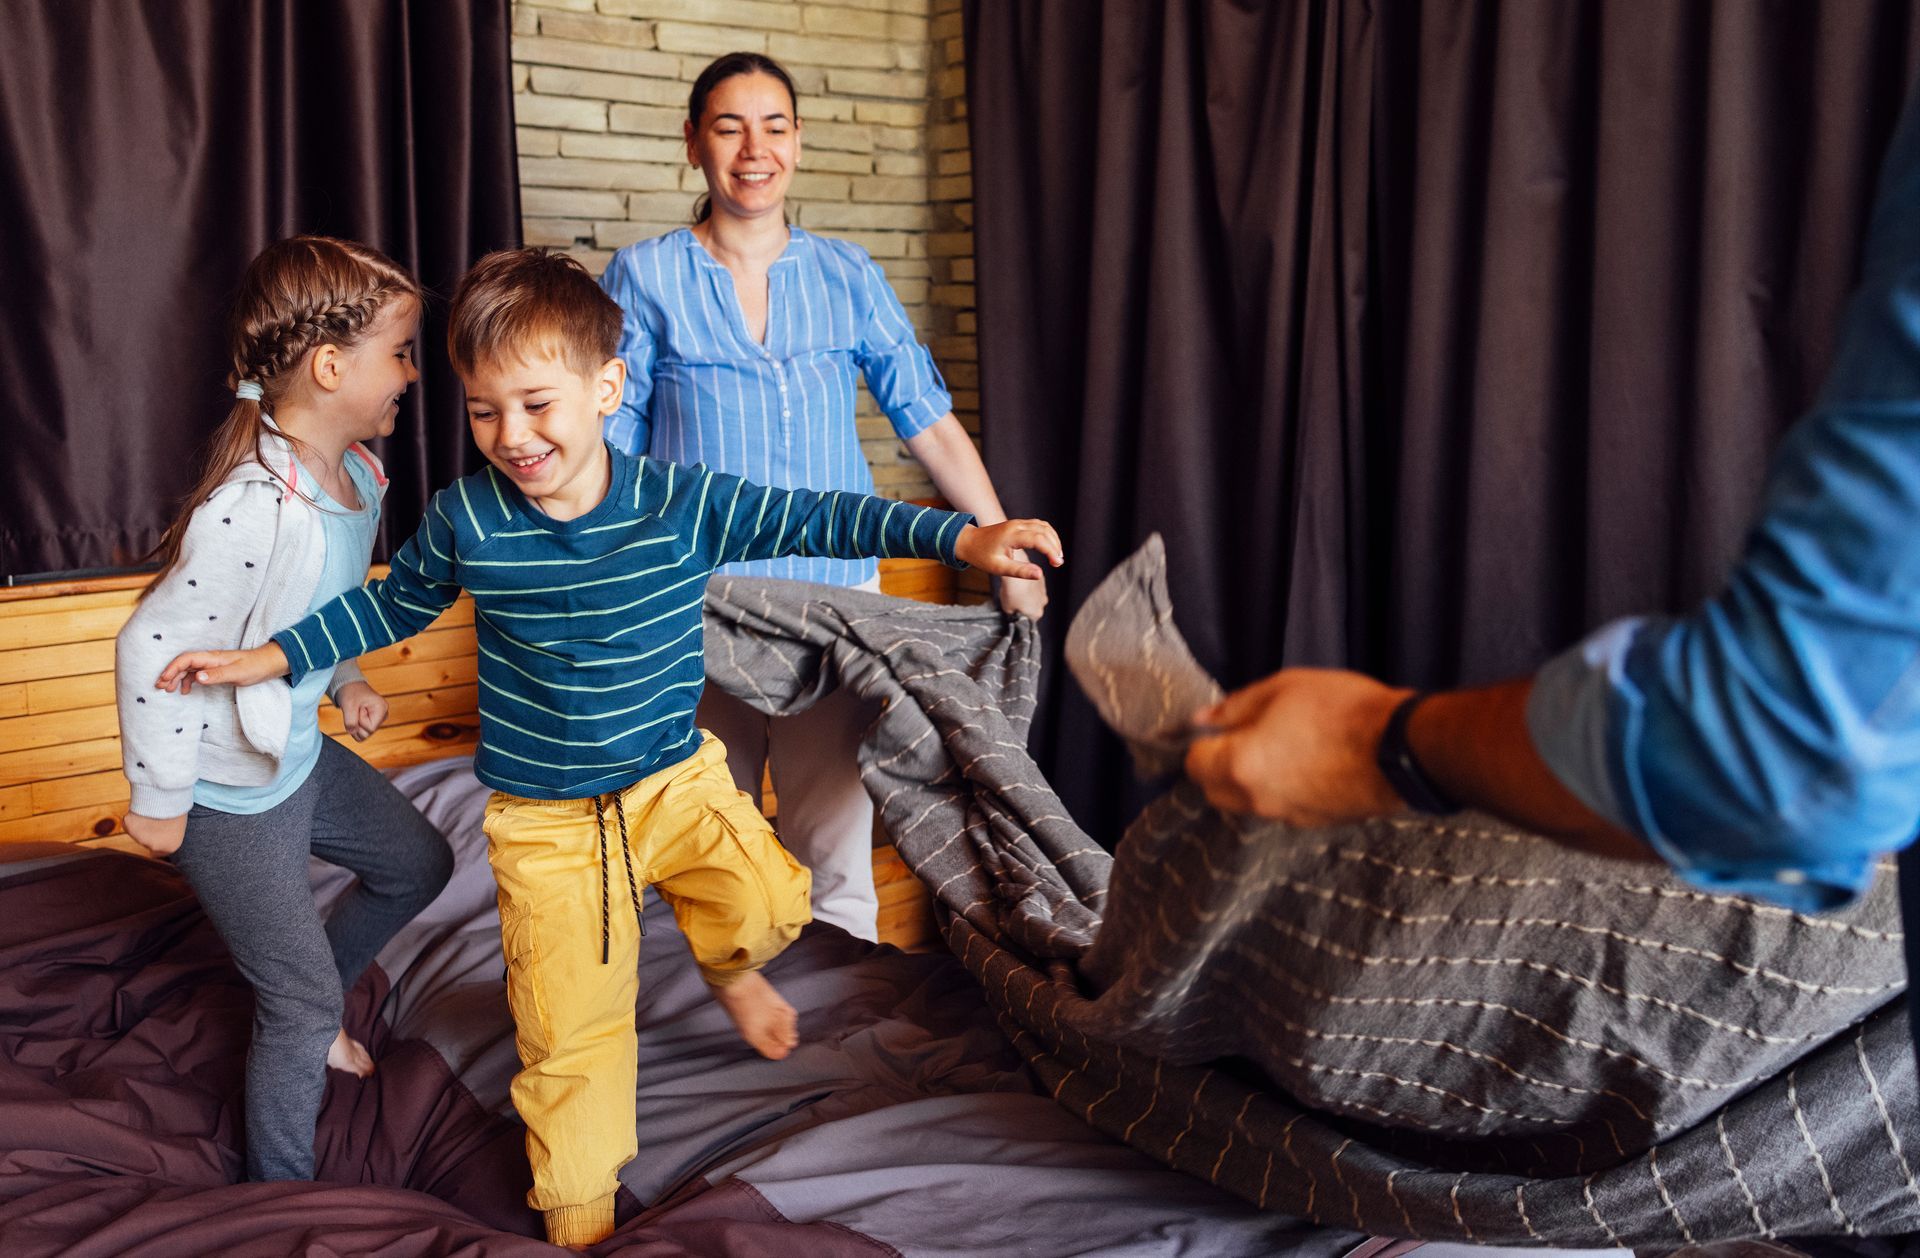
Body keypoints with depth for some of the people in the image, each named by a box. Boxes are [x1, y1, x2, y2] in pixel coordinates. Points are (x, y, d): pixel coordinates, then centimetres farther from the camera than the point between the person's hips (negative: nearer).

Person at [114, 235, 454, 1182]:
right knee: (305, 1000, 3)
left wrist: (344, 680, 12)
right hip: (229, 798, -9)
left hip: (299, 755, 9)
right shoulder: (254, 509, -33)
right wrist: (159, 801, -19)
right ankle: (281, 1198, 26)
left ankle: (301, 1013, 46)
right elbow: (152, 649, -29)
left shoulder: (357, 475, -4)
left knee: (418, 864, 24)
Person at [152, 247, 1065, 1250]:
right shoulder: (465, 519, -12)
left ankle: (722, 962, 26)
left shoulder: (685, 503, -15)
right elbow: (395, 605, 7)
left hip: (677, 778, 1)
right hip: (547, 822, -1)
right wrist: (268, 658, 5)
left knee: (772, 906, -14)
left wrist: (967, 537, -17)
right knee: (570, 1035, 5)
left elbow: (820, 519, -10)